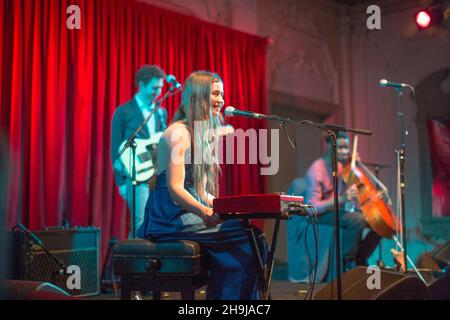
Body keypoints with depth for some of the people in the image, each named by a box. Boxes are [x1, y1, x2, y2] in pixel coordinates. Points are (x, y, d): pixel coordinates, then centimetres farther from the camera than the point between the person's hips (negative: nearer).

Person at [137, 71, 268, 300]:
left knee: (252, 238, -13)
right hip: (172, 218, -8)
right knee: (246, 239, -22)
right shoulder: (178, 133, -8)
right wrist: (204, 212, -34)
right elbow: (175, 189, -18)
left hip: (191, 213, 8)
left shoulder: (203, 135, 20)